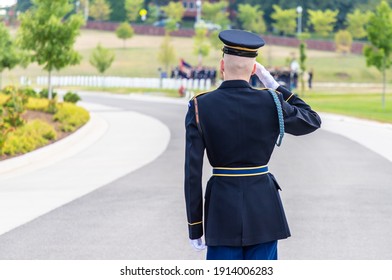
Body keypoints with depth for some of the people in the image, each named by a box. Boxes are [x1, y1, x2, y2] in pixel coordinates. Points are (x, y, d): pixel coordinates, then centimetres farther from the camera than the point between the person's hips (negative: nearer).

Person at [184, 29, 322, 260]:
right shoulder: (271, 103, -7)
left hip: (223, 207, -1)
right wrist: (275, 86, 13)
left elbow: (192, 172, -7)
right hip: (263, 205, 1)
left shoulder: (200, 107, -7)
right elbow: (313, 121, 13)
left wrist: (195, 227, 0)